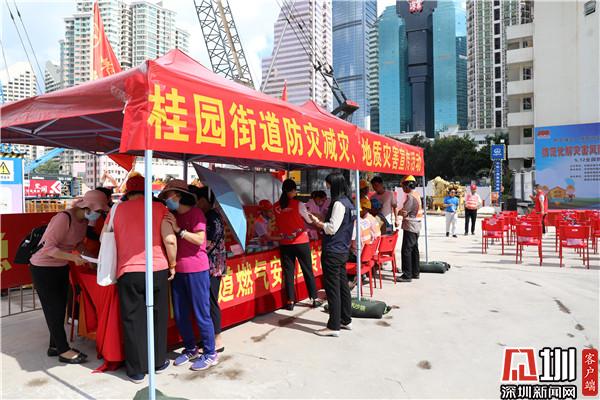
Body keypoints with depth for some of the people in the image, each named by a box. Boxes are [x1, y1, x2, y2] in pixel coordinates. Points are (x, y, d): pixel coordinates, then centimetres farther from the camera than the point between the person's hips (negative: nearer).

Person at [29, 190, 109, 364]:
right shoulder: (64, 218, -27)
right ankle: (64, 350, 10)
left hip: (61, 268, 8)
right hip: (44, 269, -8)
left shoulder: (84, 220, -1)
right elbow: (48, 248, -28)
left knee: (60, 308, 14)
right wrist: (73, 257, -33)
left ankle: (55, 345, 28)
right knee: (53, 309, 1)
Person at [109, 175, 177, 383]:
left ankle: (136, 370, 18)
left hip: (128, 272, 0)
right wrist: (172, 264, 3)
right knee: (158, 317, 15)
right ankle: (159, 362, 28)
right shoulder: (159, 207, -1)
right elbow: (170, 240, -10)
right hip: (158, 269, 0)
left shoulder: (117, 210, 5)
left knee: (133, 321, 10)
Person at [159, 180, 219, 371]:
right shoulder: (173, 216, 11)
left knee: (201, 314, 1)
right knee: (180, 315, 13)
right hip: (178, 270, 7)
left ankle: (210, 354, 14)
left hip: (196, 270, -6)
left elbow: (199, 239, -16)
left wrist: (178, 229, -17)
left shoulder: (195, 213, -7)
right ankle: (190, 349, 30)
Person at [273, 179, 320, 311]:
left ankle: (290, 301, 13)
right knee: (308, 271, 10)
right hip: (301, 242, -2)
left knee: (288, 272, 9)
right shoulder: (298, 204, -10)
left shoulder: (276, 207, -1)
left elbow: (277, 224, 7)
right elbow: (309, 221, 3)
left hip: (284, 243, 3)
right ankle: (314, 299, 18)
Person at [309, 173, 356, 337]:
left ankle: (333, 326, 4)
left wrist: (318, 222, -6)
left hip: (333, 252, -9)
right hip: (342, 251, 9)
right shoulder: (348, 203, 11)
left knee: (332, 289, -3)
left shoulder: (339, 203, -17)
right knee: (343, 286, 16)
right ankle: (346, 321, 26)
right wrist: (322, 224, 10)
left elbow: (332, 228, -19)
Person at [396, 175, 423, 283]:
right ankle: (415, 272, 22)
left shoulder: (410, 196, -18)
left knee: (406, 251, -7)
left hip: (410, 227, -10)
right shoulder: (417, 195, 13)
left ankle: (407, 275, -5)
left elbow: (404, 213, -18)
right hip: (416, 226, 10)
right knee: (414, 249, 15)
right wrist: (401, 211, 6)